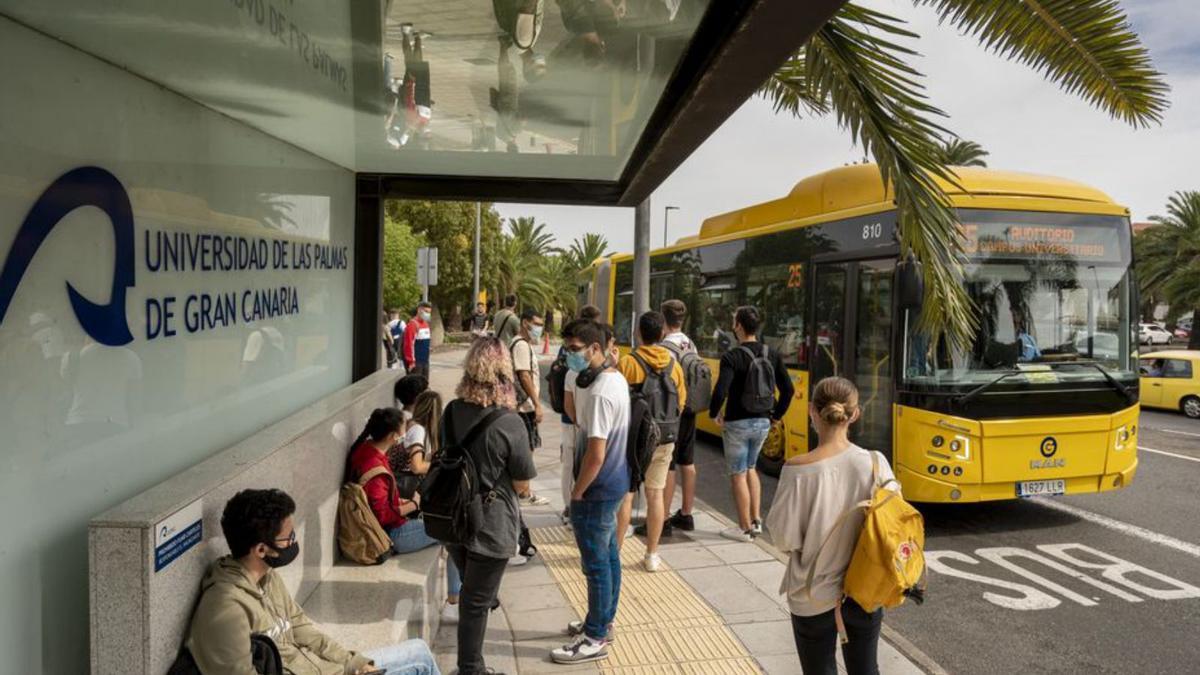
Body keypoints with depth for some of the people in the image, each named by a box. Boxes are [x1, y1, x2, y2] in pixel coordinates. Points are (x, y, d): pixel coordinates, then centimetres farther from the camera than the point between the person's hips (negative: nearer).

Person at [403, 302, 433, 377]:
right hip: (416, 362, -9)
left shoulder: (426, 324, 13)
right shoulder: (412, 325, -16)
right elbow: (409, 344, -21)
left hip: (425, 361, 9)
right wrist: (411, 361, -21)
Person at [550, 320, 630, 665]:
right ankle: (603, 621, 36)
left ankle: (595, 639, 16)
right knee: (608, 556, 20)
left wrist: (576, 494, -15)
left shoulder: (600, 392, -26)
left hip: (598, 489, -10)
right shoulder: (615, 377, 5)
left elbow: (595, 455, -24)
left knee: (597, 564, 3)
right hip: (614, 482, 10)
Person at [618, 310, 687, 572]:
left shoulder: (627, 363, -13)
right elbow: (681, 403, 7)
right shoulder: (674, 365, 1)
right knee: (655, 494, 10)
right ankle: (652, 555, 16)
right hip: (663, 440, 3)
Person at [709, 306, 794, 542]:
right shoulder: (772, 355, 1)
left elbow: (720, 392, -26)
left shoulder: (732, 357, -17)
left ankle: (745, 529, 14)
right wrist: (776, 414, 13)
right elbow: (788, 389, 2)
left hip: (737, 424, -6)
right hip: (763, 423, 6)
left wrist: (714, 413, -8)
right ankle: (756, 521, 25)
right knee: (750, 469, 24)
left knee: (738, 475, 7)